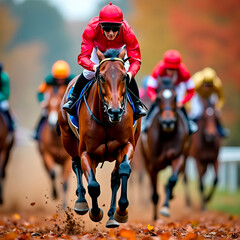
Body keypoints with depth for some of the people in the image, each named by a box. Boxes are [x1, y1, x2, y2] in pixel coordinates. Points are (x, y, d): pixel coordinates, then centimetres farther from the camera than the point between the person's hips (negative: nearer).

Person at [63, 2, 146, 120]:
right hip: (98, 48, 0)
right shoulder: (92, 29, -44)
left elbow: (135, 59, -40)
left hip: (119, 50, 0)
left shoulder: (127, 32, -42)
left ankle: (137, 104, 12)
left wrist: (130, 73, -63)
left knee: (127, 74, -15)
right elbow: (83, 57, -47)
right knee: (89, 73, -15)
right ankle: (73, 98, 13)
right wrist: (93, 66, -70)